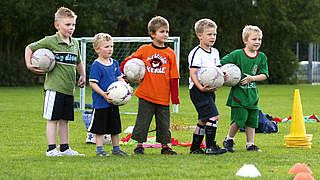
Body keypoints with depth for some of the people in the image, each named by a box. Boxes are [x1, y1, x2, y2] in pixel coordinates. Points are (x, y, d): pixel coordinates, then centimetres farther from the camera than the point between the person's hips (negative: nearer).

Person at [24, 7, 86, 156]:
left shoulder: (74, 43, 13)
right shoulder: (50, 41, -5)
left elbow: (78, 62, 30)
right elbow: (29, 48, 3)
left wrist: (82, 76, 22)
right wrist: (29, 65, -6)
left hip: (69, 88, 6)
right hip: (54, 86, -6)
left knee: (64, 119, 10)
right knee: (53, 119, -4)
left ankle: (65, 148, 16)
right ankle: (51, 149, -2)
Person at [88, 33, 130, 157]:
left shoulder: (114, 63, 9)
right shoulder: (96, 66, -13)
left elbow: (119, 78, 15)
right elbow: (92, 83, -15)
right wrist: (103, 94, -25)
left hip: (113, 101, 7)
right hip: (101, 103, -7)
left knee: (115, 127, 14)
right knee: (100, 127, 0)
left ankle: (116, 149, 24)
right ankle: (99, 150, 8)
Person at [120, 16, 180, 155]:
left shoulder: (170, 53, 3)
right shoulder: (144, 50, -1)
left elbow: (174, 77, 3)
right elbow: (128, 61, 11)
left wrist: (175, 96, 0)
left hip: (163, 96, 1)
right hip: (146, 95, -1)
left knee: (164, 122, 6)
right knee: (143, 120, 4)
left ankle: (165, 146, 17)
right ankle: (139, 145, 15)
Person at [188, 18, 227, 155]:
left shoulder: (214, 52, 15)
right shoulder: (196, 53, -12)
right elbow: (193, 74, -16)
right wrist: (201, 87, -28)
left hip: (209, 89, 9)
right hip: (198, 89, -9)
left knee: (203, 120, 13)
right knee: (213, 116, -17)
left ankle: (195, 148, 21)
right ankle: (210, 147, -13)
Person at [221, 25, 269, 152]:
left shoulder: (262, 57, 5)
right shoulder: (237, 55, -6)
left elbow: (264, 75, 2)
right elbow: (220, 64, -1)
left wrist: (252, 78, -13)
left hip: (252, 94, 4)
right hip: (238, 94, -4)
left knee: (252, 120, 7)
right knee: (239, 119, -11)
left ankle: (250, 144, 18)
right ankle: (229, 140, 11)